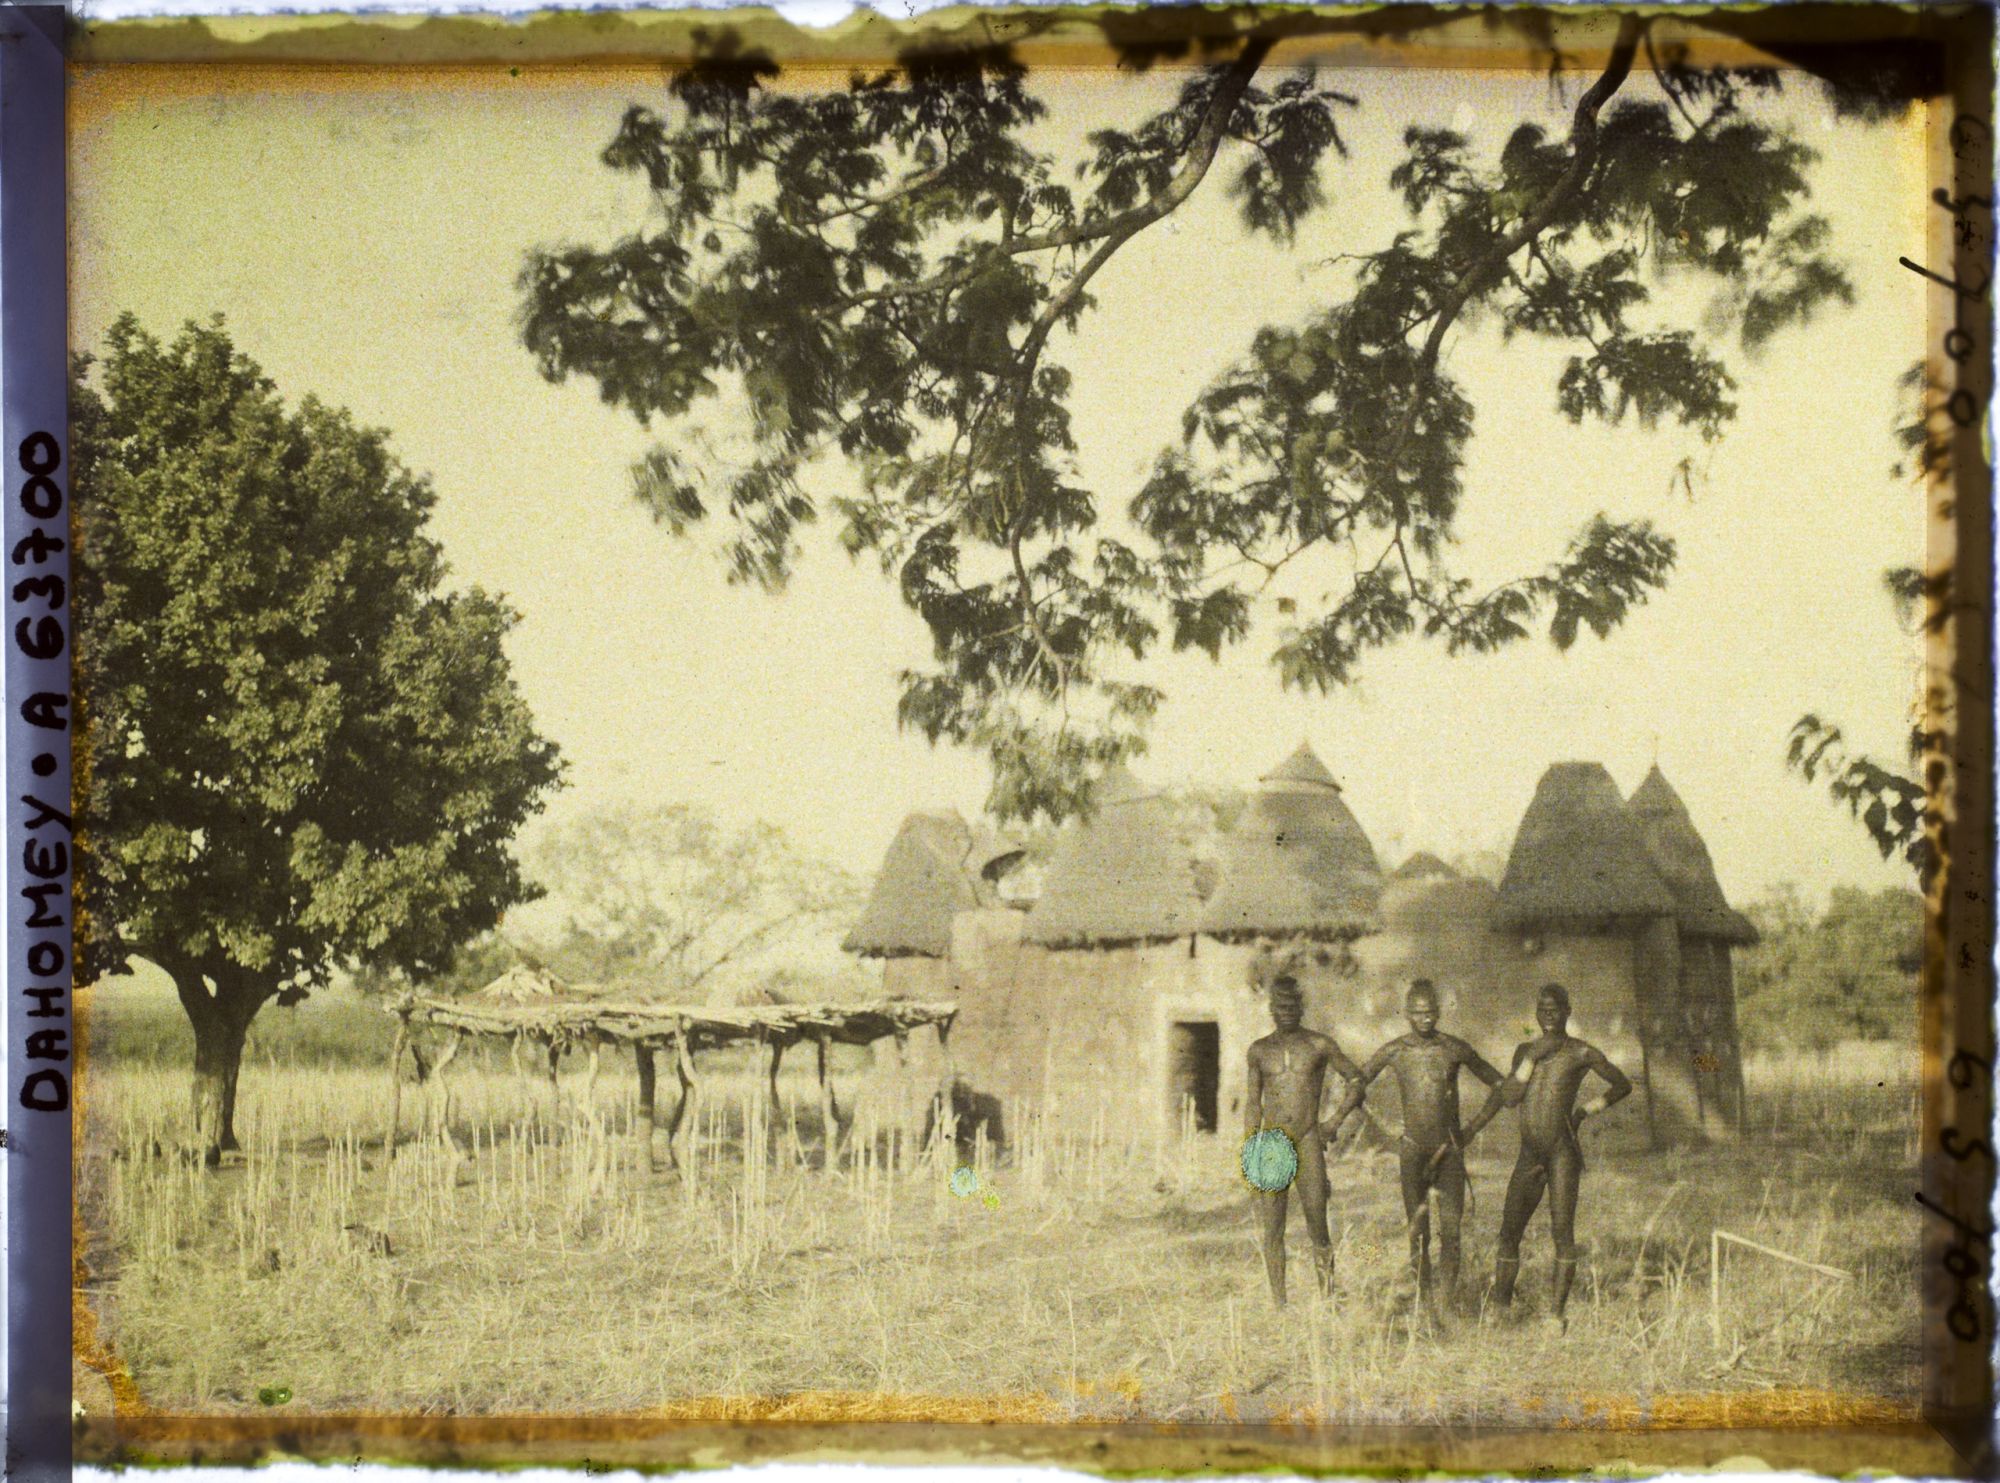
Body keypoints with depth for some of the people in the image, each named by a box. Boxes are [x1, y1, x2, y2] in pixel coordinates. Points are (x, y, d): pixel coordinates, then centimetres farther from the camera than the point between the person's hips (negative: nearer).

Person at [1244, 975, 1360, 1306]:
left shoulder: (1320, 1045, 3)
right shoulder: (1259, 1051, 10)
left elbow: (1356, 1078, 11)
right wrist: (1249, 1146, 8)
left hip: (1308, 1142, -2)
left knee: (1316, 1218, -9)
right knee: (1273, 1226, 0)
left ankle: (1327, 1294, 6)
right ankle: (1279, 1302, 4)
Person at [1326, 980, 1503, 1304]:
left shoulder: (1455, 1049, 0)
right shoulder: (1394, 1052, 0)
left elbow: (1495, 1080, 14)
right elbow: (1359, 1082, 10)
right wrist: (1335, 1122, 4)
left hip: (1450, 1147, 0)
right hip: (1414, 1147, 0)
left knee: (1451, 1227, -6)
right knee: (1418, 1231, 1)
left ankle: (1448, 1298, -2)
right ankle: (1424, 1298, 10)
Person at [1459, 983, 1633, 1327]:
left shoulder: (1582, 1053, 0)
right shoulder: (1525, 1050, 13)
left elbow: (1623, 1085, 11)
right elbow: (1508, 1098, 5)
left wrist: (1585, 1111, 5)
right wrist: (1532, 1057, -3)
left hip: (1563, 1151, -4)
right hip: (1529, 1156, 4)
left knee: (1562, 1229, -10)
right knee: (1509, 1232, 2)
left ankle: (1558, 1312, -7)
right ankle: (1500, 1305, 9)